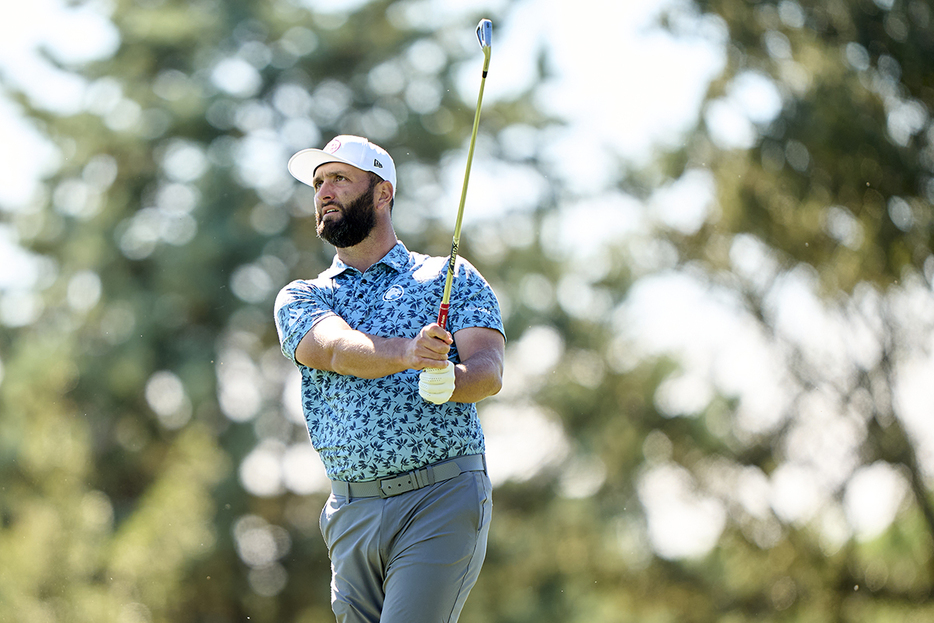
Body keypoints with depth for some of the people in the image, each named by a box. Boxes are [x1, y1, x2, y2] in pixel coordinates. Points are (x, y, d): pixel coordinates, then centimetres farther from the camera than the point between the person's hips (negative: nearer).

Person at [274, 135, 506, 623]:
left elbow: (489, 371, -4)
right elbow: (336, 348, -8)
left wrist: (448, 379, -29)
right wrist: (410, 352, -30)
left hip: (443, 497, -3)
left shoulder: (452, 278, 11)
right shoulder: (299, 299, 15)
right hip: (351, 515, 4)